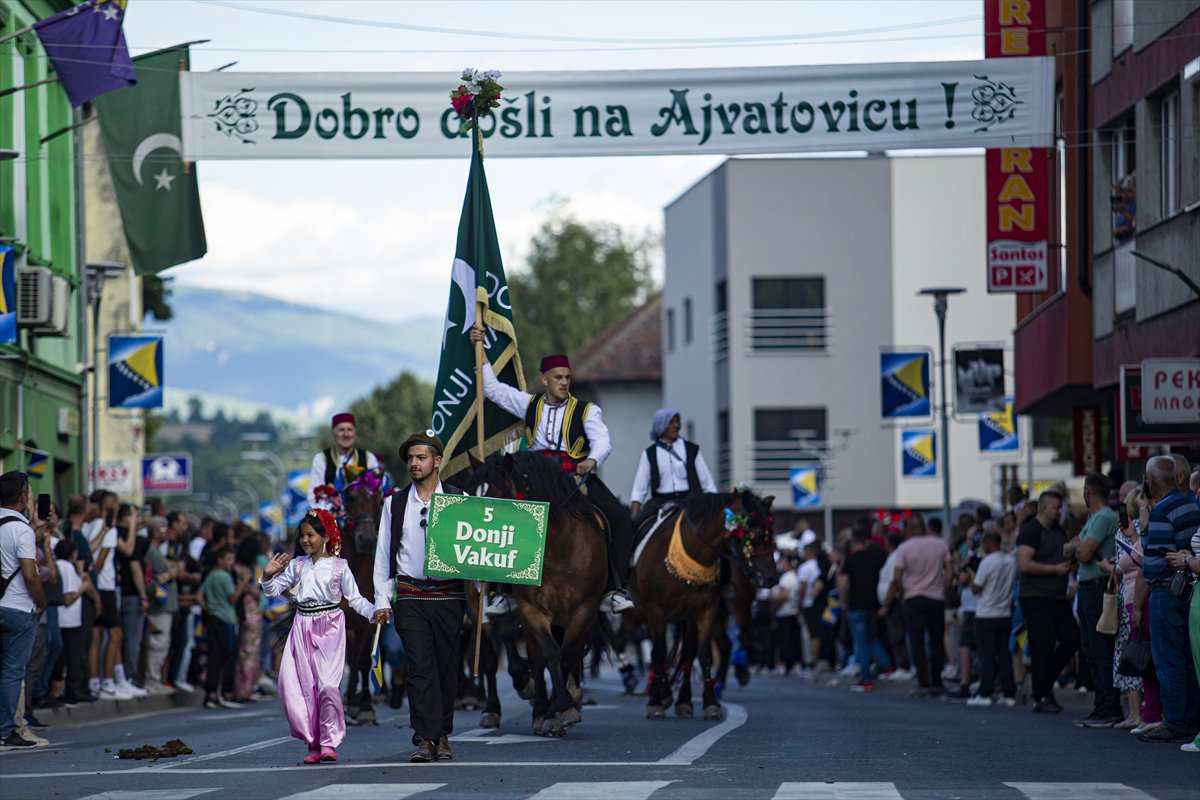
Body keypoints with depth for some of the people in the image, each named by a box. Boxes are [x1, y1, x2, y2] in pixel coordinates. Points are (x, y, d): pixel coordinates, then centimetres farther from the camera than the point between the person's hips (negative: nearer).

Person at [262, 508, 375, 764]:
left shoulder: (338, 566, 1)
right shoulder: (297, 565, 10)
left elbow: (355, 599, 2)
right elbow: (273, 590, 12)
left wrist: (375, 612, -12)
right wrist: (269, 576, -7)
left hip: (330, 628, -4)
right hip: (303, 627, 4)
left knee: (328, 684, -16)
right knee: (305, 687, 2)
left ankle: (329, 742, -11)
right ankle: (313, 743, 9)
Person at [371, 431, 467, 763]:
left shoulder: (459, 500, 4)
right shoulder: (395, 504, 8)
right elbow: (383, 554, 9)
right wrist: (382, 601, 3)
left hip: (448, 596, 0)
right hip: (410, 596, 0)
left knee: (446, 667, 5)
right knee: (419, 667, -8)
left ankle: (442, 736, 16)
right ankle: (426, 739, -11)